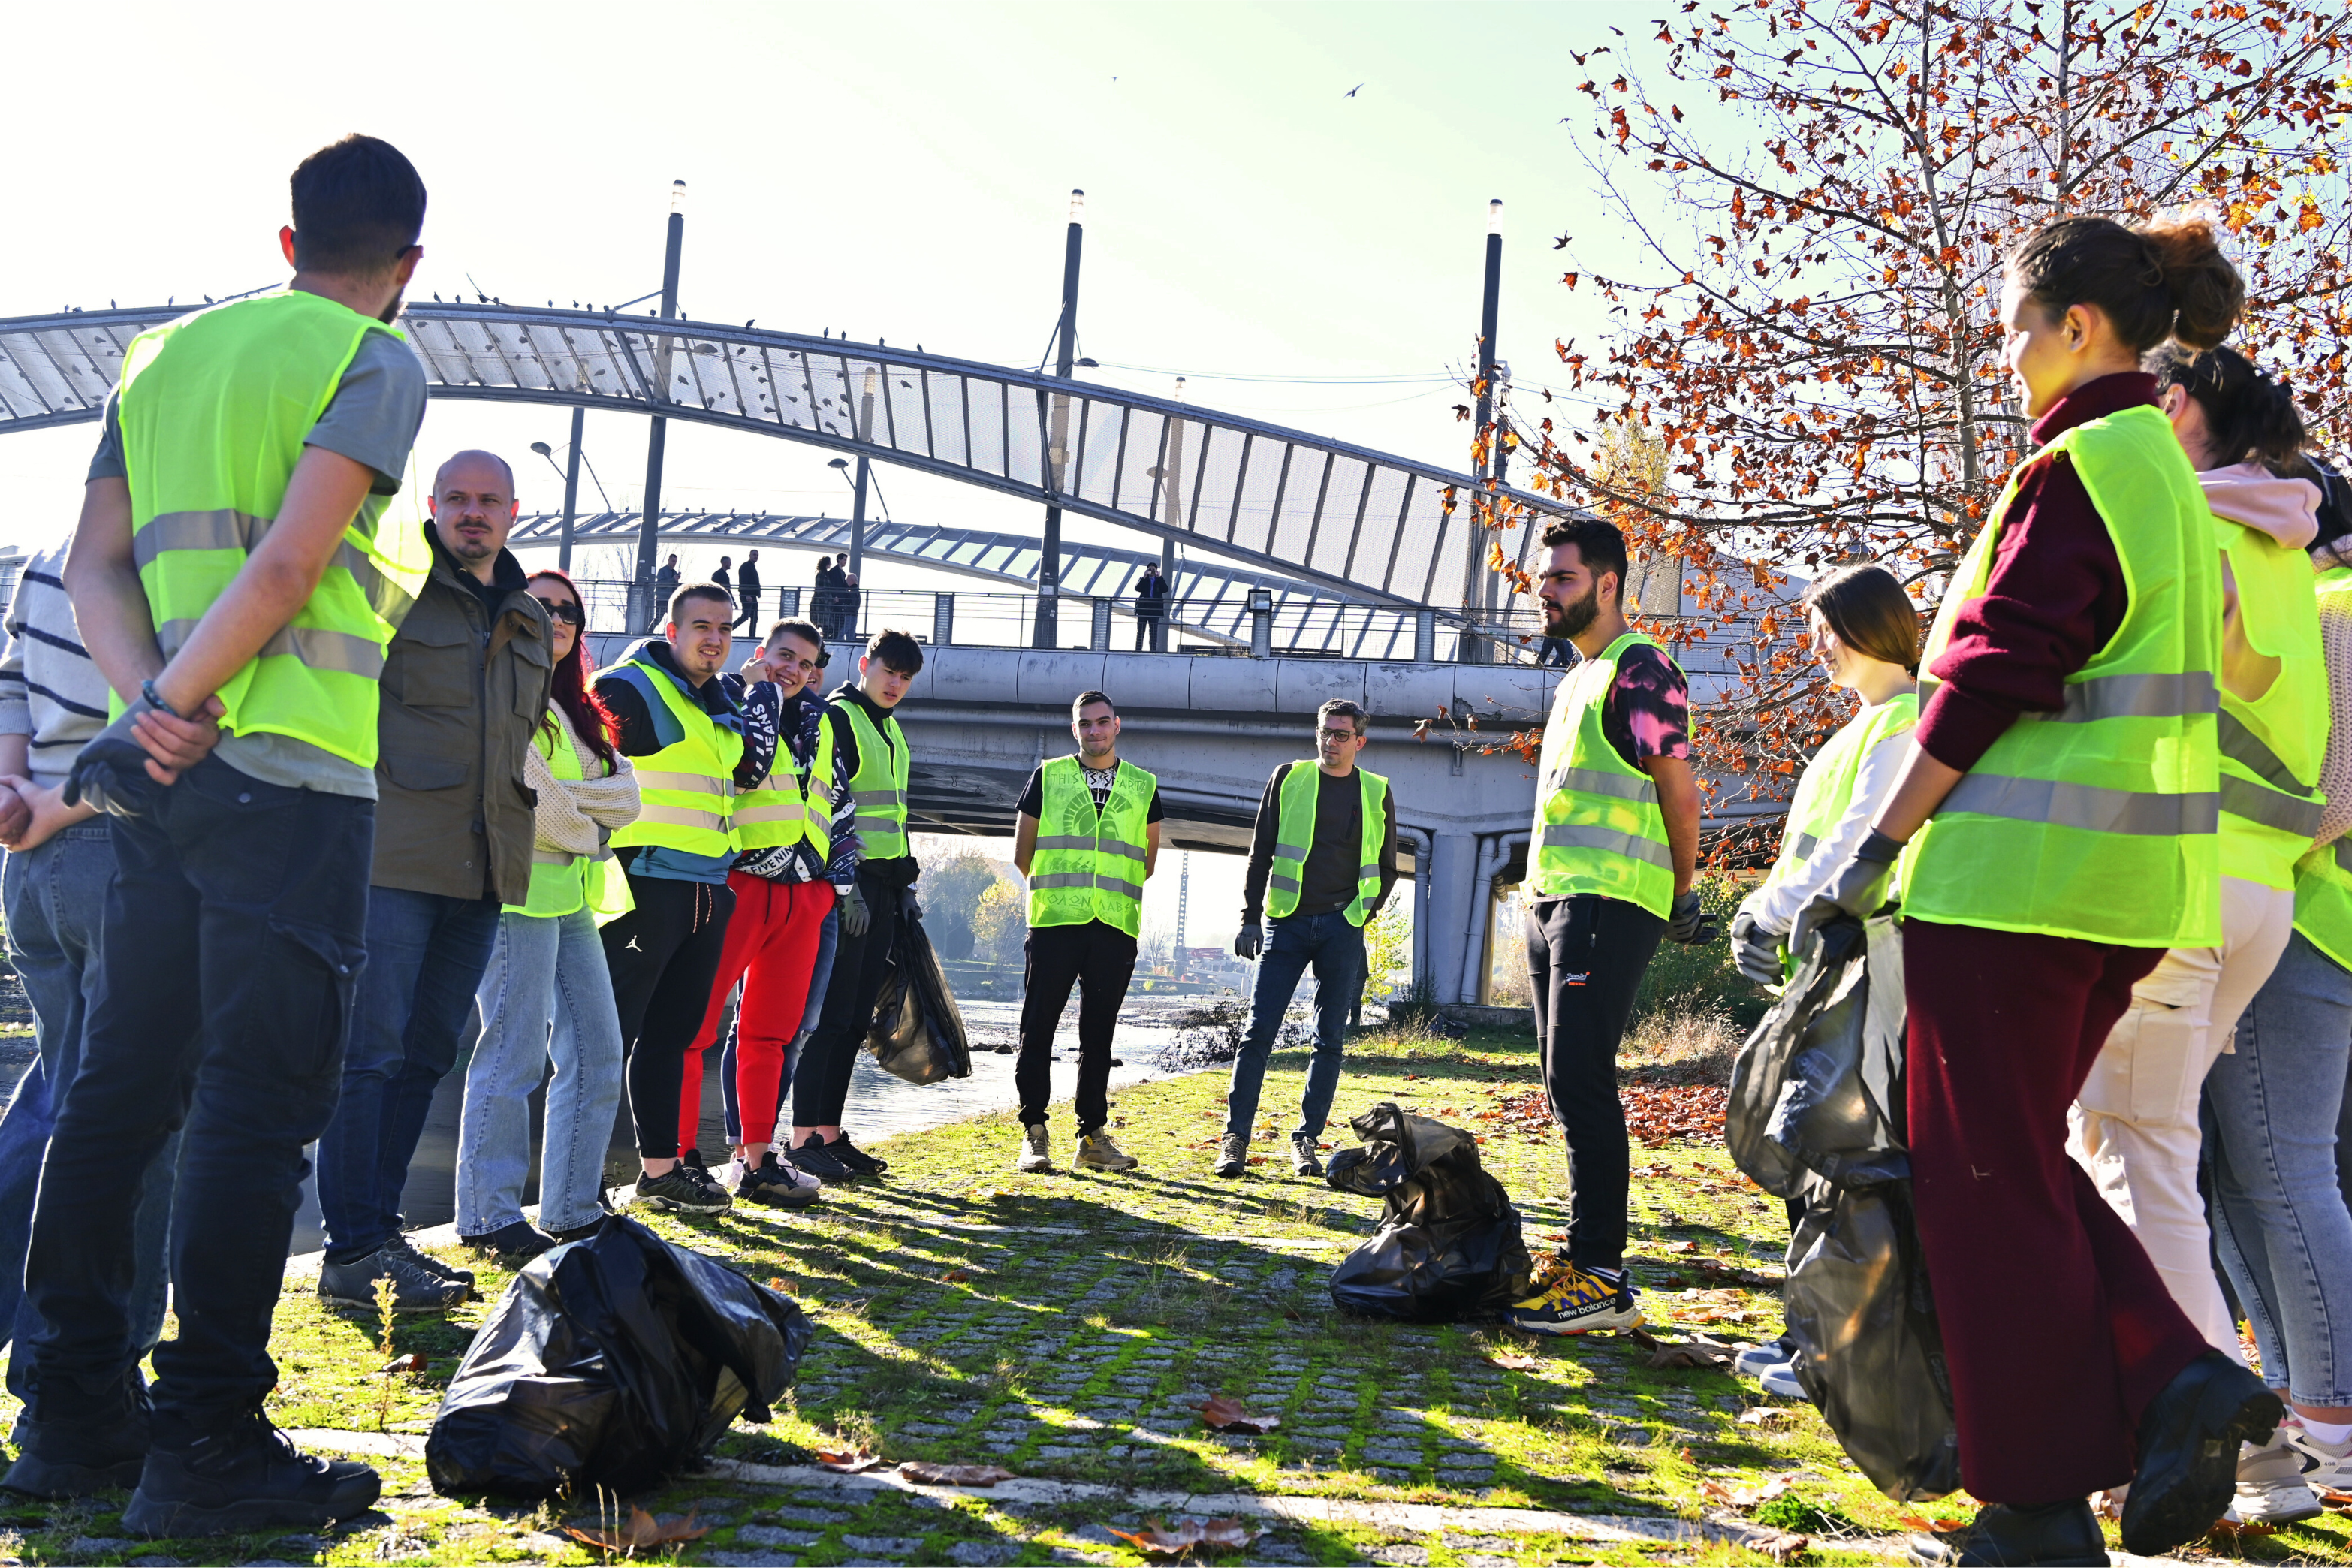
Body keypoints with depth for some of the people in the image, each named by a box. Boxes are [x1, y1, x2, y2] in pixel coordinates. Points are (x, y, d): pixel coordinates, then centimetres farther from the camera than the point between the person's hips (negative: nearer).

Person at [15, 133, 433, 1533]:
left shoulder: (163, 353, 18)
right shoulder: (376, 364, -3)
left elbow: (96, 562, 9)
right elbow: (292, 564, -15)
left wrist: (151, 703, -3)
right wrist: (176, 707, -10)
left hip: (162, 776, 7)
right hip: (292, 773, -7)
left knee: (122, 1086, 11)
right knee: (259, 1101, -5)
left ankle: (76, 1416, 18)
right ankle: (207, 1446, -4)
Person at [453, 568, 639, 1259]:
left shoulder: (577, 711, 21)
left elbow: (626, 798, 8)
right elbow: (526, 802, -16)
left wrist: (564, 797, -9)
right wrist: (589, 832, -2)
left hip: (571, 898, 9)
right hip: (517, 893, -9)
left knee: (598, 1055, 7)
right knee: (514, 1057, -8)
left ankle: (572, 1210, 14)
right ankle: (489, 1216, 0)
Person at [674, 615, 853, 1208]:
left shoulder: (819, 725, 20)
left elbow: (841, 807, 25)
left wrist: (842, 876, 17)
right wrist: (762, 689, -8)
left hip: (804, 895, 7)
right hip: (739, 886, -6)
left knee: (772, 1030, 11)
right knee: (695, 1023, -7)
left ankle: (756, 1158, 17)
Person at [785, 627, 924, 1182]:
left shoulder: (891, 730, 21)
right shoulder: (837, 719, -7)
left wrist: (906, 885, 22)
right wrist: (846, 885, -21)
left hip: (881, 890, 9)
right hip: (847, 883, -9)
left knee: (855, 1019, 8)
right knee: (829, 1014, -8)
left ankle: (830, 1134, 13)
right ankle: (803, 1139, -4)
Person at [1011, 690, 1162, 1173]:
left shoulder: (1143, 787, 12)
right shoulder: (1048, 776, 8)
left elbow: (1148, 856, 20)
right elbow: (1022, 852, 13)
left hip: (1116, 926, 2)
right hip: (1055, 920, -1)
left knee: (1098, 1034, 7)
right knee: (1038, 1029, -3)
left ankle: (1092, 1136, 12)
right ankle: (1034, 1133, 4)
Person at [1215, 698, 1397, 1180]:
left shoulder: (1377, 793, 9)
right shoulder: (1289, 779, 7)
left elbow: (1385, 869, 16)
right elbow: (1261, 854, 7)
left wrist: (1361, 916, 5)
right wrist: (1250, 918, 1)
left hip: (1342, 928, 1)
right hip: (1287, 923, -1)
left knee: (1330, 1041, 3)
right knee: (1259, 1032, -6)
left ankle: (1306, 1140, 11)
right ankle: (1236, 1138, 0)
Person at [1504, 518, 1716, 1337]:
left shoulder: (1641, 669, -7)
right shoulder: (1575, 682, 22)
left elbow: (1679, 790, -7)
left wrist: (1682, 894, 0)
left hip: (1608, 903, -10)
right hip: (1553, 901, 10)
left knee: (1581, 1083, -13)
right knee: (1567, 1088, 9)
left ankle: (1600, 1277, -10)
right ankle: (1594, 1269, 14)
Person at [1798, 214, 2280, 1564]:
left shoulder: (2074, 466, -12)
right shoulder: (2168, 469, 17)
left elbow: (1994, 676, -16)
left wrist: (1879, 848, -12)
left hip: (2021, 869, -9)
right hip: (2128, 886, 10)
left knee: (1988, 1176, -1)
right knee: (2024, 1158, 18)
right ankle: (2175, 1379, 5)